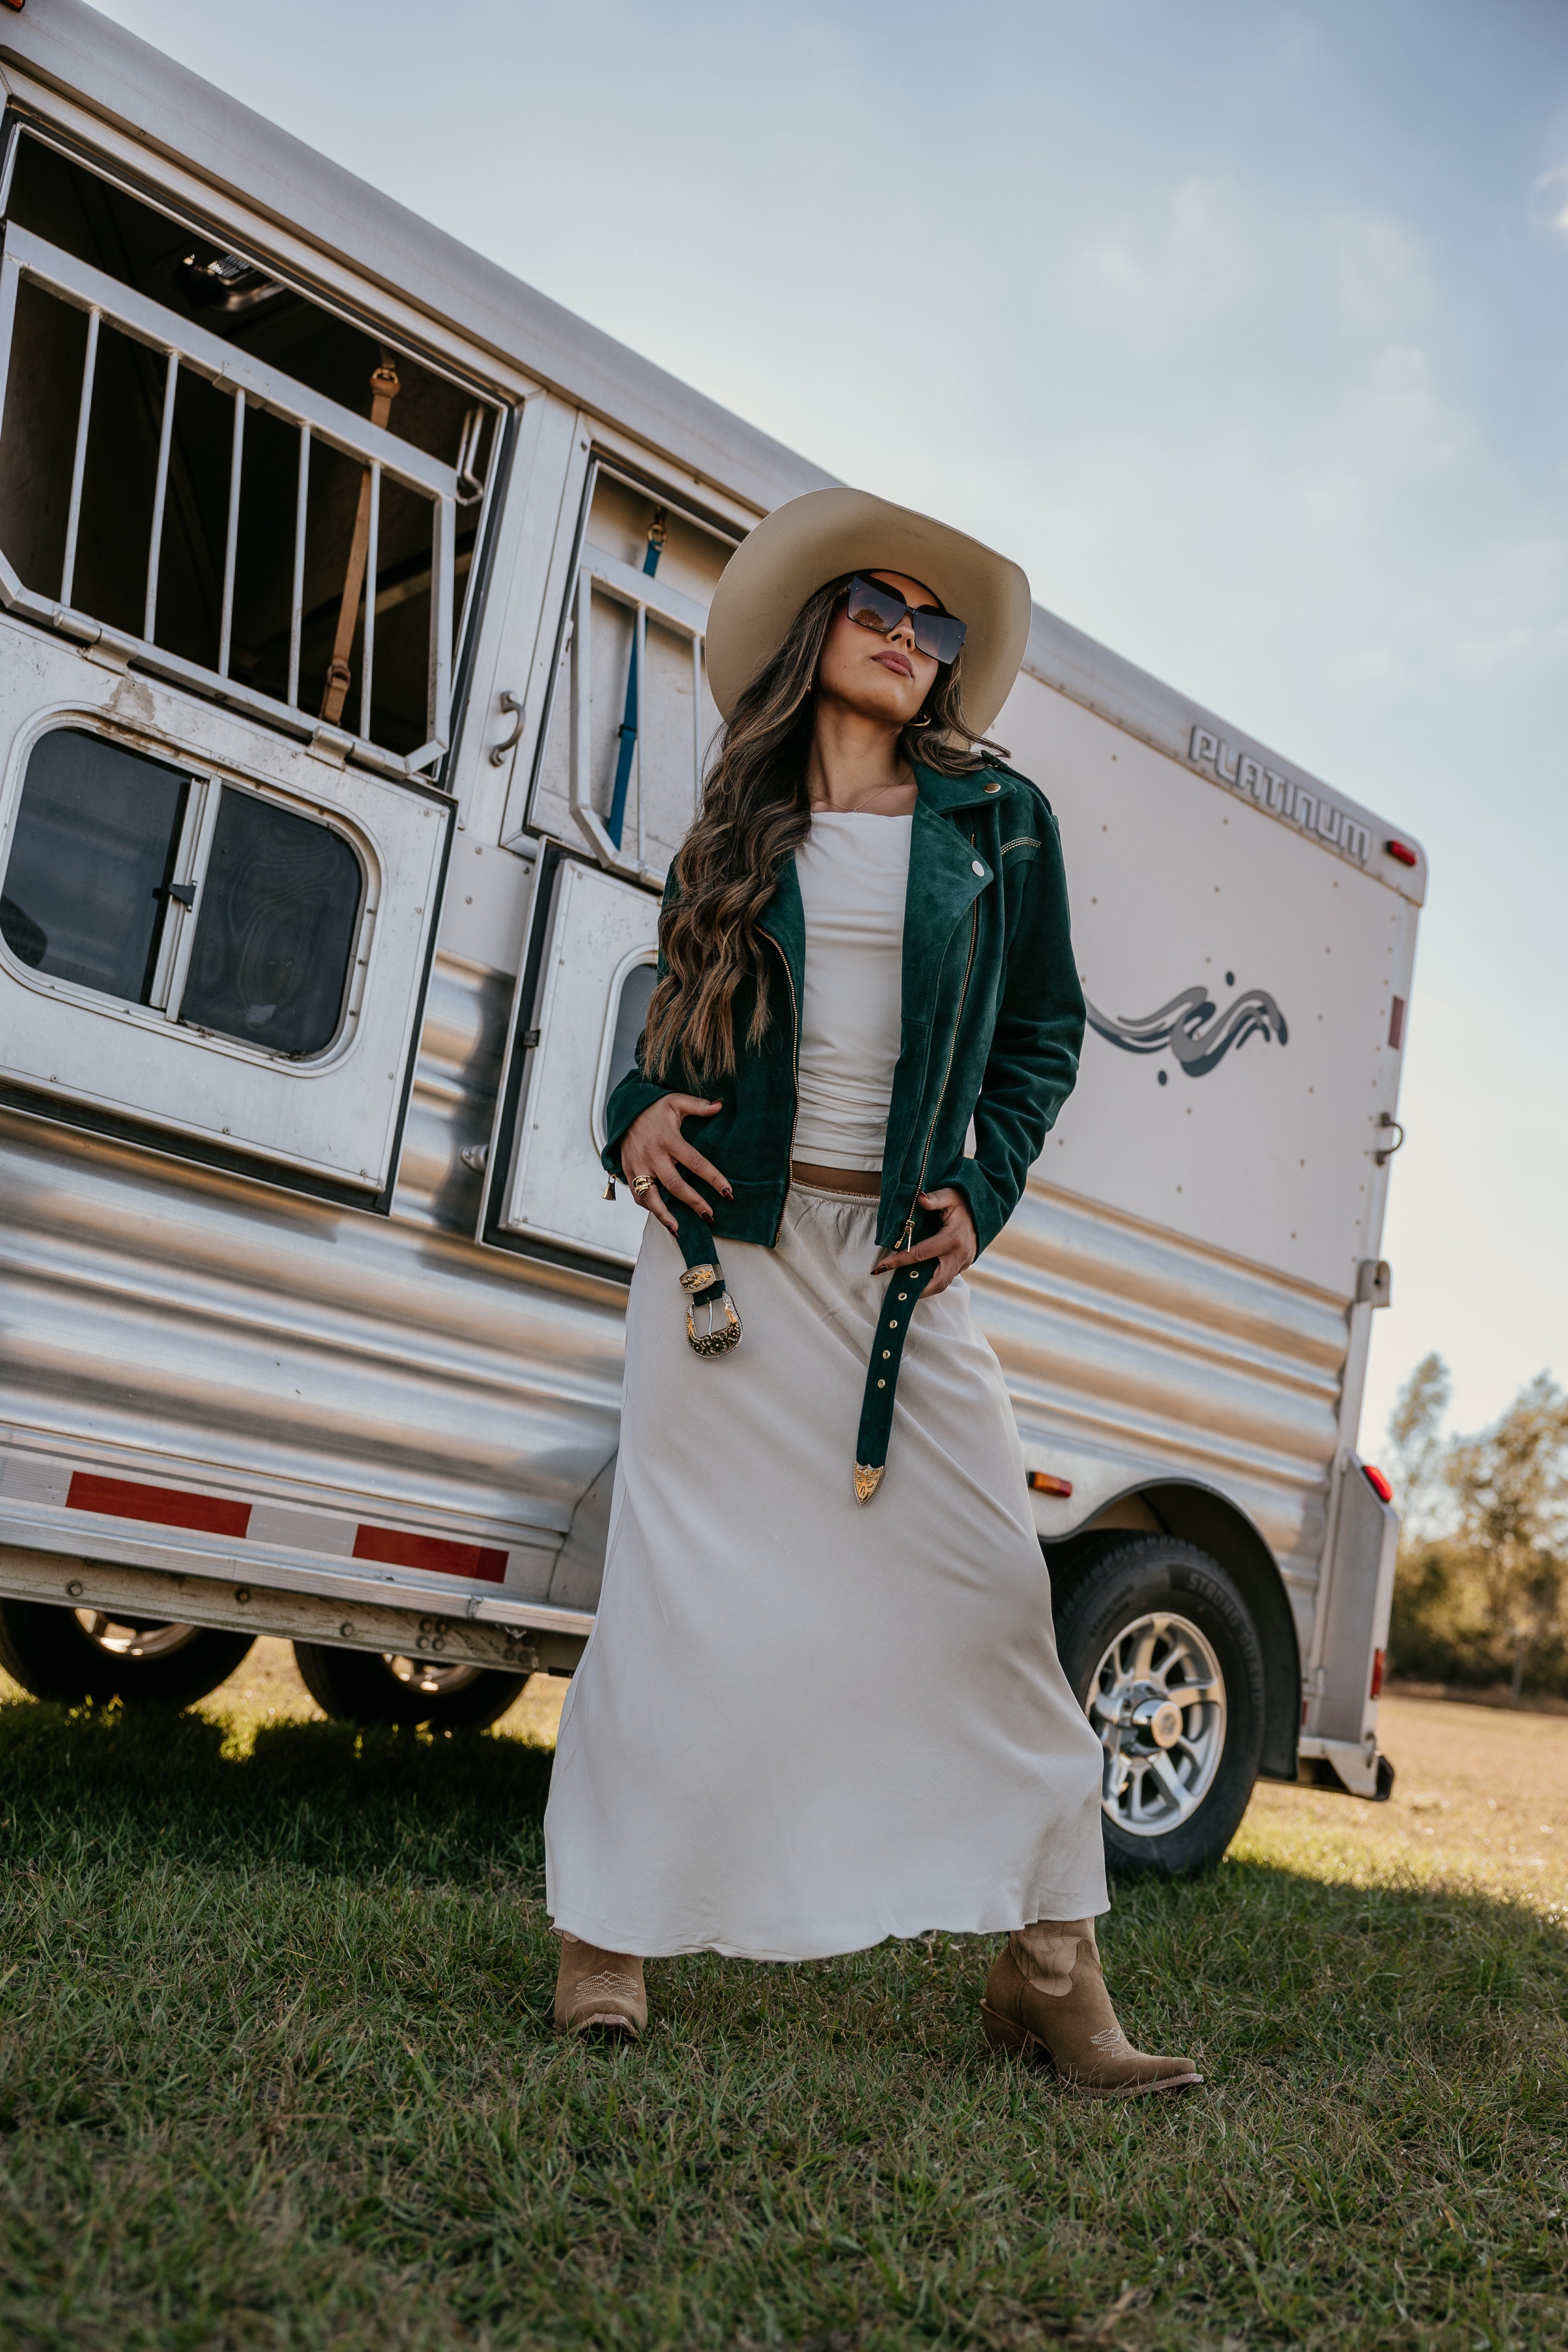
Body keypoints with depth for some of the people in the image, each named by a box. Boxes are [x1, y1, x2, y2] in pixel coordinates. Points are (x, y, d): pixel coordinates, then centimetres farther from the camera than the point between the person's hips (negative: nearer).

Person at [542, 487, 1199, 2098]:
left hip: (898, 1254, 0)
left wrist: (983, 1192, 0)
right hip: (726, 1234, 0)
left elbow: (1044, 1030, 13)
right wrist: (637, 1118, 0)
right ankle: (610, 1927, 14)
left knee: (989, 1587, -4)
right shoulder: (741, 822, 11)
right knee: (682, 1579, 0)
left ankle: (1051, 1968, 7)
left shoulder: (998, 821, 9)